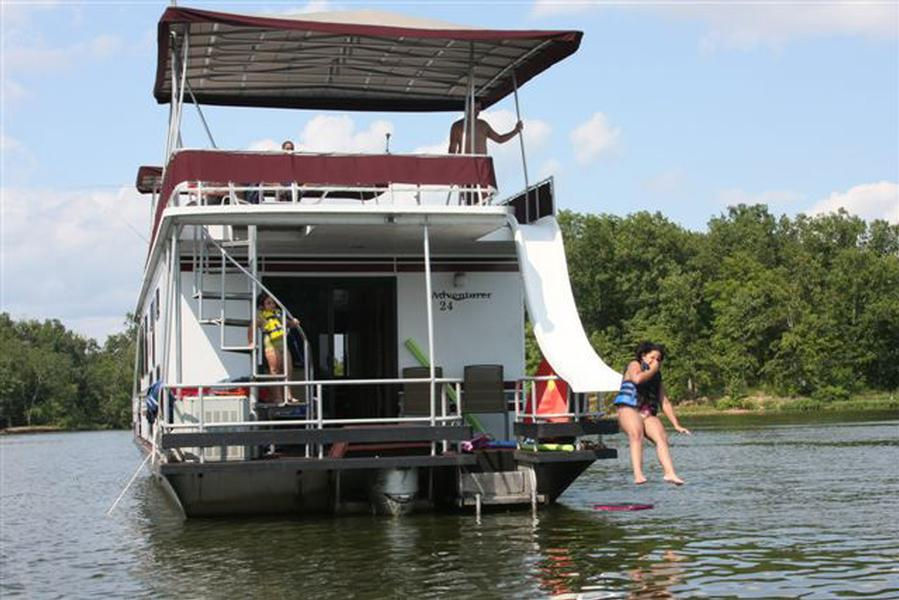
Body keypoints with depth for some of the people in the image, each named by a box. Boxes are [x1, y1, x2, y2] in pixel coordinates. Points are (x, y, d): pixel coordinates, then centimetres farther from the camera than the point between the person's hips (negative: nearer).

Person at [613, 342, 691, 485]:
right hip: (629, 409, -6)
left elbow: (665, 402, 25)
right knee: (636, 434, -34)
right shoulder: (634, 365, 9)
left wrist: (676, 425, 19)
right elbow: (637, 379, -16)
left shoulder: (657, 377, 26)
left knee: (662, 437, -21)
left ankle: (670, 473, -36)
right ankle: (638, 474, -46)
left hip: (648, 414, 6)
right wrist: (652, 370, 2)